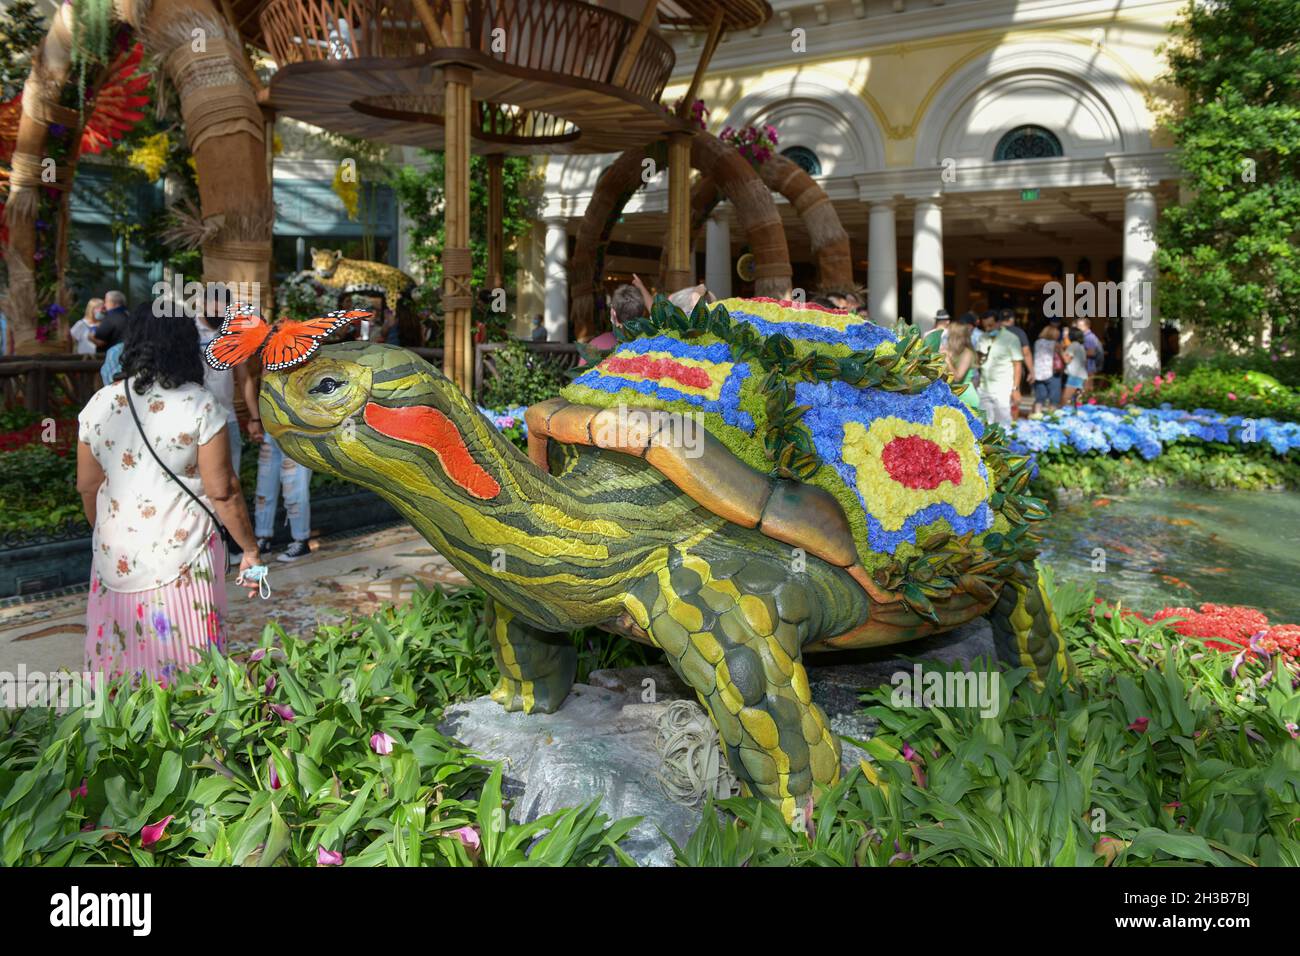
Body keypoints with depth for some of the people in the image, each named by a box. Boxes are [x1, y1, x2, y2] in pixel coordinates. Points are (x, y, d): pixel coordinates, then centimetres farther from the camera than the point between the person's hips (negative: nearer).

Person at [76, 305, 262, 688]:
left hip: (116, 557, 4)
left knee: (119, 657, 16)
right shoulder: (199, 405, -12)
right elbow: (222, 491, -12)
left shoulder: (99, 405, 1)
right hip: (182, 557, -4)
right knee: (186, 667, 6)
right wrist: (250, 549, -1)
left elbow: (87, 487, 10)